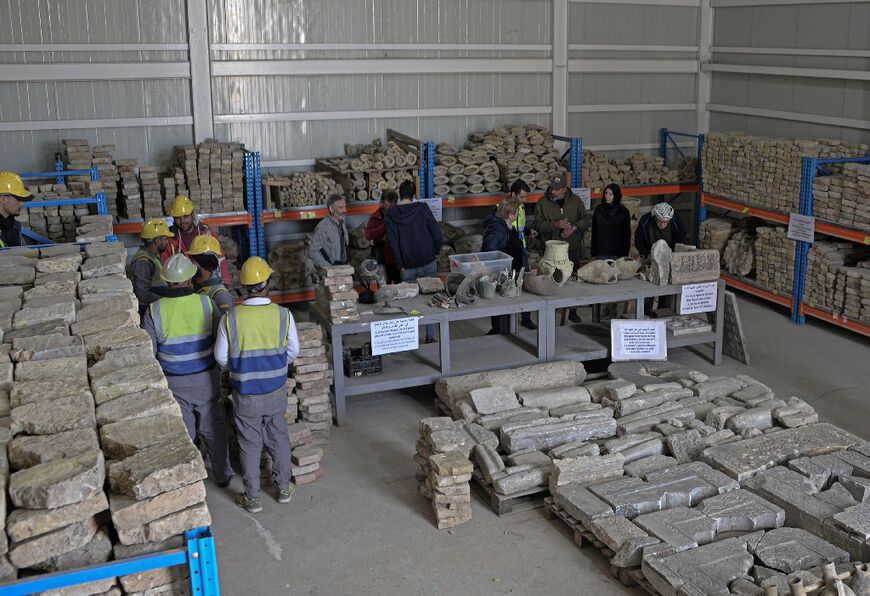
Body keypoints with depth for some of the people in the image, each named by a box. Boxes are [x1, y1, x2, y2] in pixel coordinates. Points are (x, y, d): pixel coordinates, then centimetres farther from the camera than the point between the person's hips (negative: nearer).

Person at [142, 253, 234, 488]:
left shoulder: (154, 311, -14)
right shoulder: (206, 303, -14)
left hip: (174, 383, 0)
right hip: (205, 380, 1)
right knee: (213, 429, 17)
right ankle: (223, 475, 31)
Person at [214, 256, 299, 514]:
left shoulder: (230, 319, -17)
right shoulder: (283, 315, -15)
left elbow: (222, 358, -7)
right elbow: (293, 352, -2)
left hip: (245, 394, -1)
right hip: (276, 390, 1)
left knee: (250, 444, 13)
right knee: (279, 439, 19)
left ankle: (252, 498, 25)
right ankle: (284, 488, 34)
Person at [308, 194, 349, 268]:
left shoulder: (343, 224, 9)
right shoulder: (323, 227, -13)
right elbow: (313, 251, -12)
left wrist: (345, 266, 11)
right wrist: (328, 267, -15)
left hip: (343, 268, 6)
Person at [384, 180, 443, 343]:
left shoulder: (390, 215, -2)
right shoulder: (422, 208, -5)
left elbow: (393, 242, -5)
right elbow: (437, 234, -8)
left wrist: (400, 265, 0)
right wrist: (435, 253, 7)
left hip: (407, 266, 1)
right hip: (428, 262, 0)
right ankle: (430, 336, 12)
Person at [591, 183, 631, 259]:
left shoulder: (623, 211, -1)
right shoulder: (599, 209, 6)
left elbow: (627, 235, 0)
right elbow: (594, 232, 8)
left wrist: (624, 255, -5)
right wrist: (593, 254, 4)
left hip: (617, 253, -2)